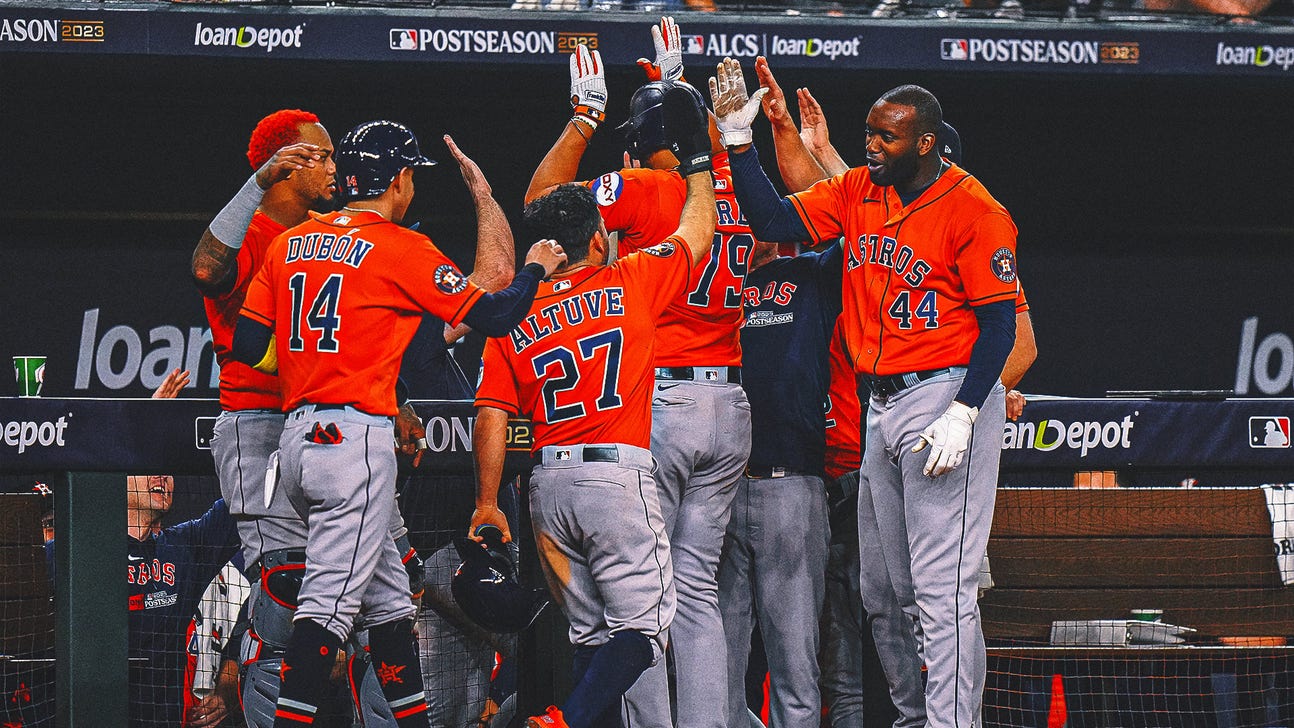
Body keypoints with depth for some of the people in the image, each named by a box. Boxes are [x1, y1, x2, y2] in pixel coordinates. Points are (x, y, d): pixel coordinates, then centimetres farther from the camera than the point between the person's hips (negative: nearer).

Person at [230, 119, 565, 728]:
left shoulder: (289, 244, 13)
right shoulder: (401, 248, -5)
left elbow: (248, 346, 9)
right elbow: (493, 315, -4)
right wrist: (536, 268, 15)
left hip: (296, 438, 8)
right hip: (355, 438, -8)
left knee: (388, 595, 16)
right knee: (330, 603, -12)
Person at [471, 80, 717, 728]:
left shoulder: (514, 319, 9)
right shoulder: (631, 284, 0)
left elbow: (492, 414, 2)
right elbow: (697, 232, 13)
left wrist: (486, 503, 3)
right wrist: (696, 155, 25)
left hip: (549, 482, 5)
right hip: (617, 474, -5)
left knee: (592, 635, 12)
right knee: (644, 627, -6)